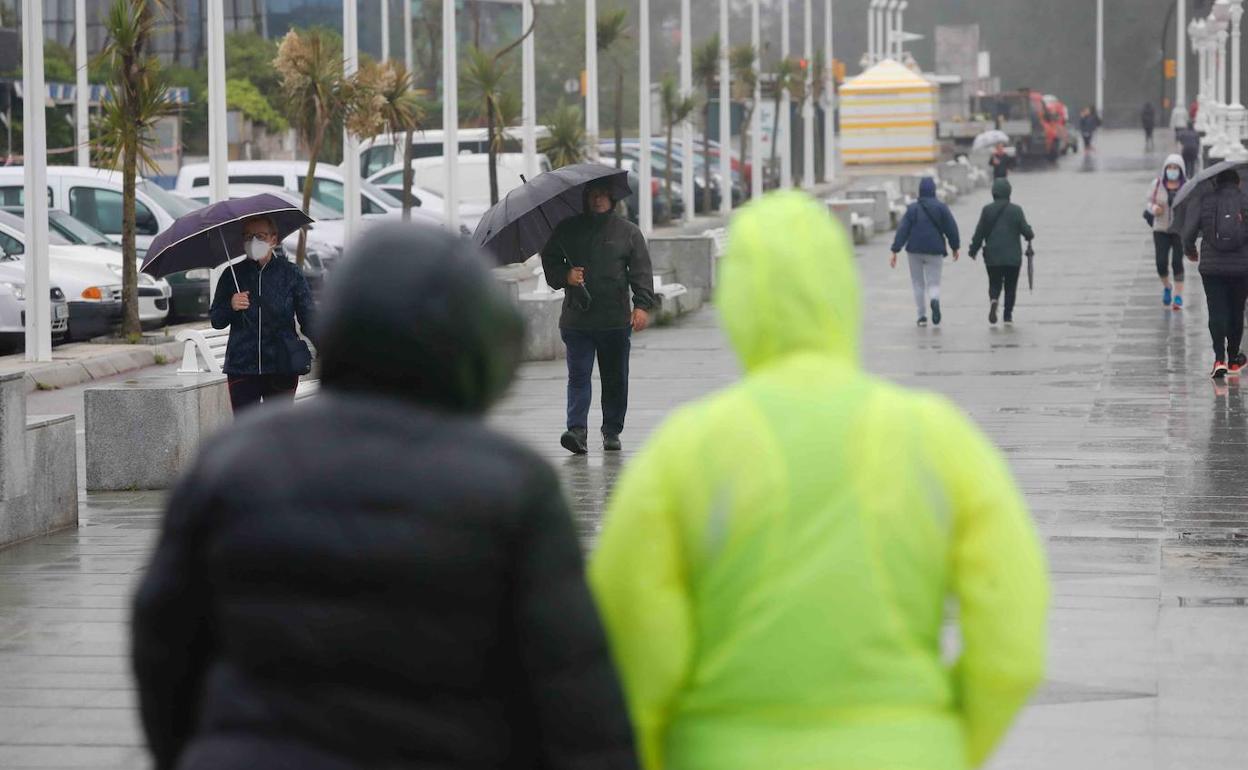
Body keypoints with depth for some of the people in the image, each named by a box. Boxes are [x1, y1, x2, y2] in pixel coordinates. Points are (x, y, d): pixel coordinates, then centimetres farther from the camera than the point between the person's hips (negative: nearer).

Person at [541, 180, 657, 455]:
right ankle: (577, 430, -15)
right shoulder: (567, 230, 9)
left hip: (616, 319, 0)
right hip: (576, 319, 0)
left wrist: (642, 305, -9)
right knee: (579, 375, -8)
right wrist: (565, 276, -7)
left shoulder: (628, 232, 6)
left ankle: (612, 431, 18)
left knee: (615, 379, 7)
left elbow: (641, 271, 2)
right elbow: (549, 262, 15)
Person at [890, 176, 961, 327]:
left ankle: (922, 316, 12)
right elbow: (951, 228, 0)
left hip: (915, 251, 0)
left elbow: (902, 230, -6)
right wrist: (955, 247, 14)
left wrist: (895, 251, -5)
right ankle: (934, 300, -30)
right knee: (933, 283, 4)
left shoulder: (912, 209, -3)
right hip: (934, 251, 0)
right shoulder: (941, 208, -3)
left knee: (918, 283, 14)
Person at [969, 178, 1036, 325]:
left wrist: (973, 250, 9)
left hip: (992, 257, 1)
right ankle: (1008, 315, 8)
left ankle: (993, 300, -21)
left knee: (994, 284, 10)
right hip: (1013, 257, -1)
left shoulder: (987, 210, -3)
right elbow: (1025, 230, -5)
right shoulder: (1016, 210, -6)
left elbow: (979, 233, -2)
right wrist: (1030, 236, 19)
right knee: (1010, 286, 11)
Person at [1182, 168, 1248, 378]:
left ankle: (1220, 359, -15)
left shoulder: (1204, 202, -1)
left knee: (1217, 312, 0)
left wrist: (1190, 251, 19)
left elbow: (1188, 233, -1)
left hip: (1212, 268, -1)